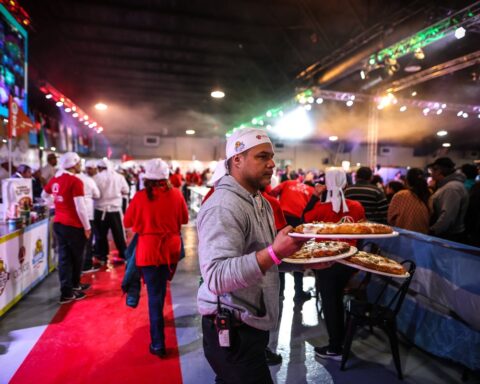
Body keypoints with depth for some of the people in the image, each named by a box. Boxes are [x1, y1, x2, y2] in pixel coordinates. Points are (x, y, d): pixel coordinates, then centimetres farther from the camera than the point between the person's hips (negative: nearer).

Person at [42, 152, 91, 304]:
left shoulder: (54, 179, 6)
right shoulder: (75, 181, -17)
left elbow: (44, 195, 24)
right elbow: (80, 207, -20)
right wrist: (87, 227, -11)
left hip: (58, 223, 7)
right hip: (73, 225, -7)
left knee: (64, 257, 12)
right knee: (76, 257, 12)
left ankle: (66, 291, 18)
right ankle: (74, 285, 29)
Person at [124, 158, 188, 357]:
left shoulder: (140, 196, -13)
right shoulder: (176, 194, -7)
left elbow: (128, 222, -1)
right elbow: (184, 219, 6)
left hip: (149, 250, -3)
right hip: (170, 249, 3)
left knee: (154, 295, 5)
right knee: (160, 290, 25)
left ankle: (158, 344, 9)